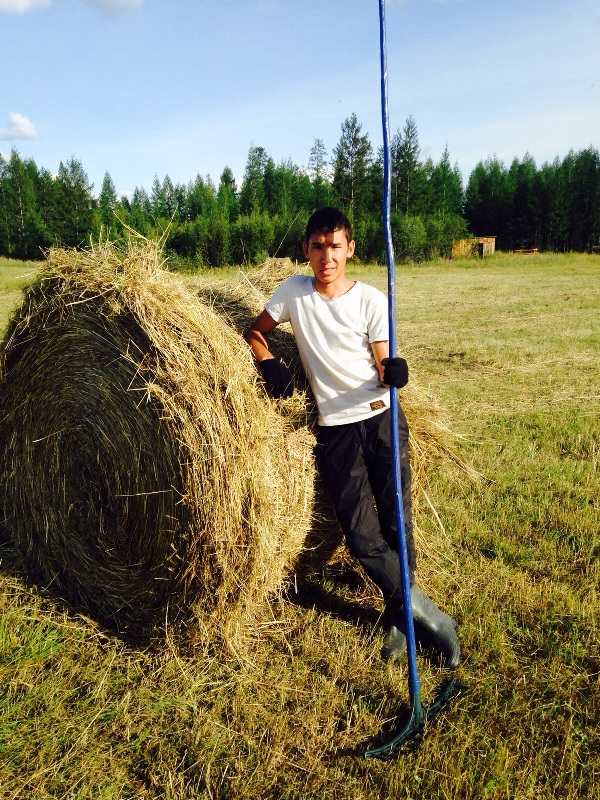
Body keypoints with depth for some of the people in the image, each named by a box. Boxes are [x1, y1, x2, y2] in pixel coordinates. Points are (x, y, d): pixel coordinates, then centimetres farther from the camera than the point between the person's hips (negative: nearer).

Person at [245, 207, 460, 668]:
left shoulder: (371, 300, -4)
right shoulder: (293, 291, 2)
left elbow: (382, 368, -3)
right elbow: (254, 332, 13)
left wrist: (393, 372, -26)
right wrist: (269, 363, -6)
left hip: (382, 417, -1)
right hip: (335, 427, 1)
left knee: (396, 519, 0)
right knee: (361, 533, -4)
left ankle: (399, 615, 21)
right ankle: (422, 610, 13)